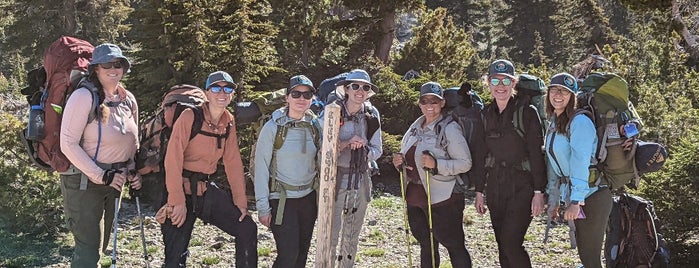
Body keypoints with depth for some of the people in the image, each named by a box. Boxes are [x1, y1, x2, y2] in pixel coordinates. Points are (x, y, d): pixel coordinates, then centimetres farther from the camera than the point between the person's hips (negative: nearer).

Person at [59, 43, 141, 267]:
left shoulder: (128, 100, 5)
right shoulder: (84, 96, -15)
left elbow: (133, 142, 18)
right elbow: (68, 144, -19)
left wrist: (133, 172, 2)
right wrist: (102, 176, -19)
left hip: (115, 181, 7)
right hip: (83, 183, -7)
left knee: (102, 244, 15)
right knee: (88, 248, -6)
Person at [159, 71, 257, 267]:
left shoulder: (229, 122, 6)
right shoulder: (190, 116, -14)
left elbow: (233, 163, 10)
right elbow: (173, 160, -19)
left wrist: (241, 201, 6)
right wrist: (178, 201, -21)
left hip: (206, 190, 6)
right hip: (182, 188, -6)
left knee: (248, 229, 3)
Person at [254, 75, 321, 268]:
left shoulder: (314, 126, 3)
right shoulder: (273, 127, -10)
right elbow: (261, 168, -9)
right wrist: (263, 207, -12)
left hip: (308, 198, 5)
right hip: (282, 200, -5)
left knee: (302, 252, 9)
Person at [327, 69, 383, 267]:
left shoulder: (371, 115, 3)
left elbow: (377, 150, 9)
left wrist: (363, 150, -12)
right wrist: (346, 143, -23)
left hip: (362, 181, 4)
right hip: (335, 178, -4)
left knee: (352, 236, 15)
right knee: (331, 234, -7)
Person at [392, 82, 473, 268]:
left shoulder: (449, 129, -10)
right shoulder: (416, 127, 11)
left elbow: (465, 163, -14)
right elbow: (408, 157, 23)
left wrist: (436, 164, -25)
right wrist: (399, 161, 0)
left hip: (442, 199, -7)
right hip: (415, 197, 7)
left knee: (454, 245, -1)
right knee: (426, 246, 17)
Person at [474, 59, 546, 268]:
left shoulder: (527, 113, -6)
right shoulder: (486, 114, 10)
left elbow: (536, 154, -8)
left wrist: (539, 192, -12)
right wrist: (479, 191, 12)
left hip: (521, 188, -5)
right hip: (495, 189, 5)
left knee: (511, 243, -15)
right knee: (503, 247, 8)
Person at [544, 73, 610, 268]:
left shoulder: (579, 122, -14)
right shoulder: (553, 124, 13)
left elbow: (580, 162, -21)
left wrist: (575, 201, -25)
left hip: (592, 195, -8)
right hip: (573, 195, 8)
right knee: (584, 252, 14)